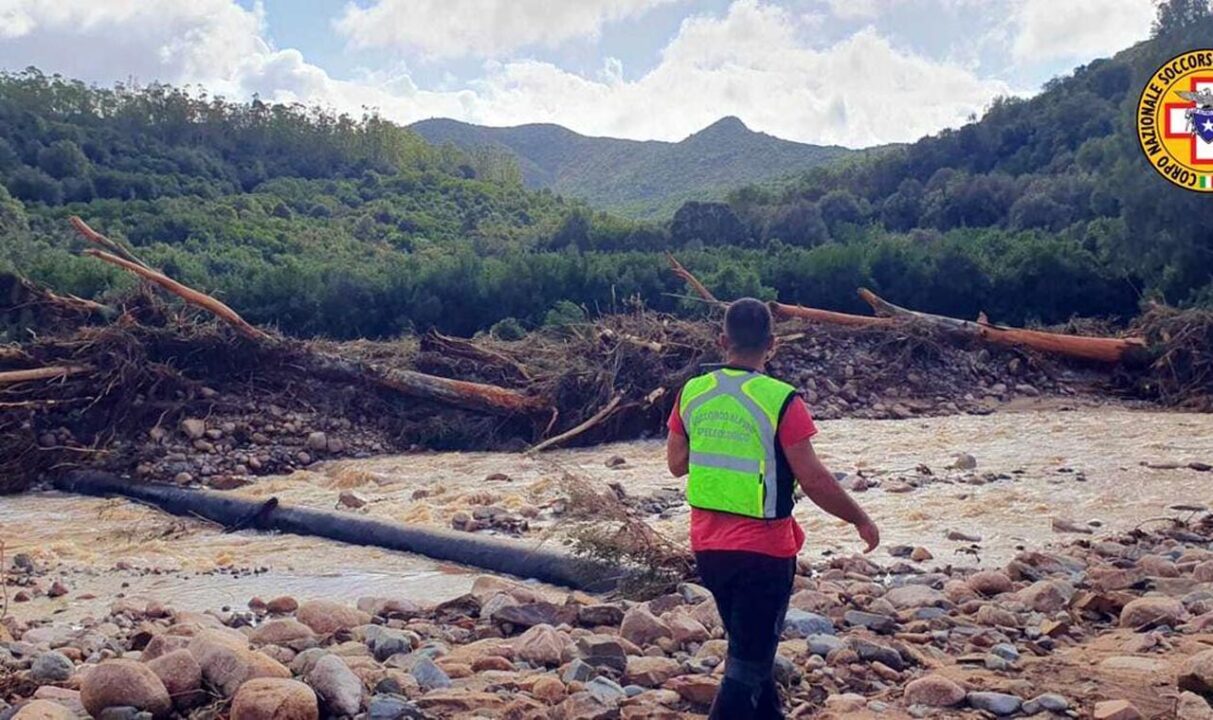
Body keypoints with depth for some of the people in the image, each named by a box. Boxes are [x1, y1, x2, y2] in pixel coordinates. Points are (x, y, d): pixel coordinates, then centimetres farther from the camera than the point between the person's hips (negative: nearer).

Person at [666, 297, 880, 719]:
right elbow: (813, 480, -15)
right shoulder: (781, 401, -17)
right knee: (747, 666, 4)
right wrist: (860, 520, -2)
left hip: (708, 546, 6)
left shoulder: (692, 392, -1)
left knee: (750, 648, 24)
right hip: (762, 551, -6)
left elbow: (676, 463, 8)